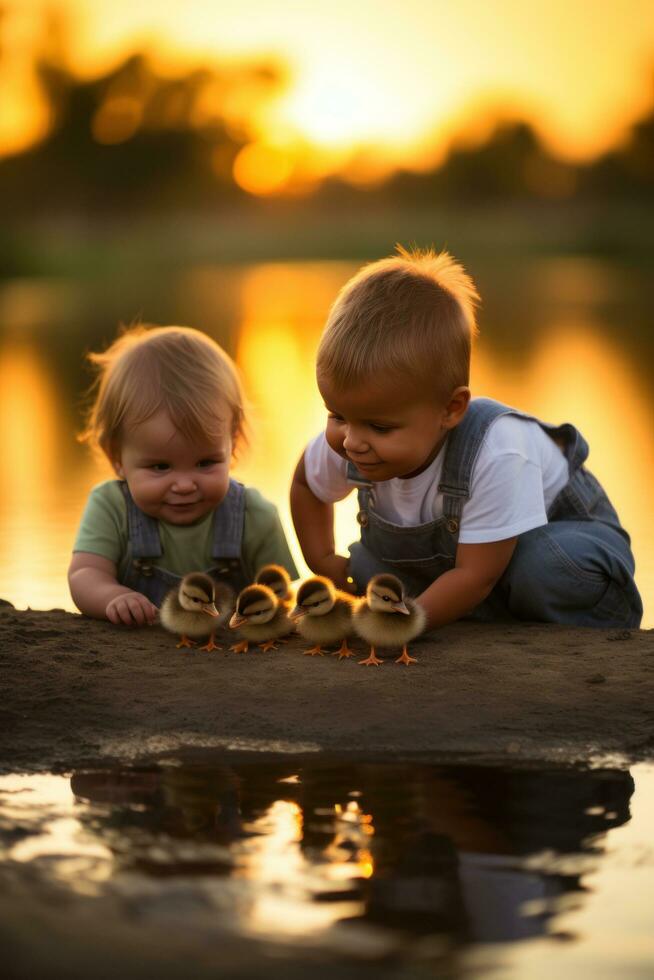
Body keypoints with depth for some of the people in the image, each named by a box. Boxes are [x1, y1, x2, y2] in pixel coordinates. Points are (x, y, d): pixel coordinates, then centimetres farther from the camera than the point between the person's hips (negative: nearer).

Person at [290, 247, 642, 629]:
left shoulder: (497, 456, -41)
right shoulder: (343, 444, -23)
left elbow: (475, 576, -37)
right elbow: (306, 482, 4)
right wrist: (323, 562, -5)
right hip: (444, 547, 7)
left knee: (552, 567, -39)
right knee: (364, 567, -15)